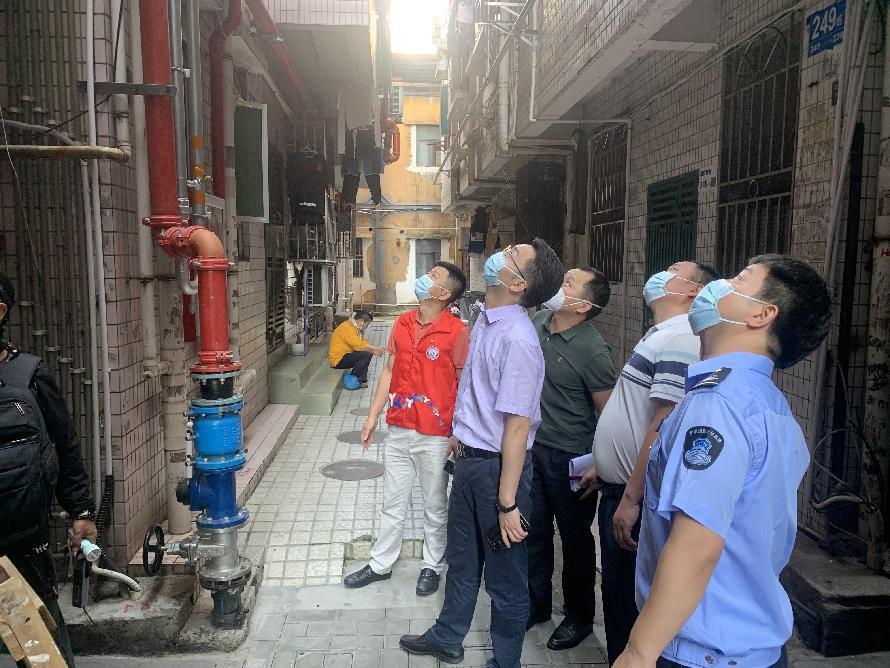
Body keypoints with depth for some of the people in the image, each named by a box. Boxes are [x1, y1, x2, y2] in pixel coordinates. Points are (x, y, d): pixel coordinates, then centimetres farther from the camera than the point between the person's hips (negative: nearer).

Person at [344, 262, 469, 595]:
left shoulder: (457, 332, -14)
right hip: (398, 430, 5)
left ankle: (432, 567, 33)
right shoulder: (402, 324, 4)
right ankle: (381, 564, 35)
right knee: (392, 504, 18)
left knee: (435, 507, 13)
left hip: (435, 436, -5)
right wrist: (373, 416, 12)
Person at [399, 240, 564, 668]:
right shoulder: (484, 321, 2)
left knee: (505, 576, 13)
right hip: (469, 458, 9)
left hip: (499, 466, -9)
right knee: (462, 560, 27)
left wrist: (507, 501, -23)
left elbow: (517, 427, -26)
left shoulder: (517, 340, -26)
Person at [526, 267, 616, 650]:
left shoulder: (593, 352, -22)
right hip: (532, 446, 6)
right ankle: (537, 605, 37)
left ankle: (579, 617, 32)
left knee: (575, 536, 11)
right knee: (534, 530, 17)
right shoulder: (538, 323, -1)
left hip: (570, 457, -6)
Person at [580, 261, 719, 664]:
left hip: (636, 499, -10)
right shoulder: (658, 336, 15)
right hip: (618, 490, 10)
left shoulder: (678, 340, -18)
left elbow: (664, 425, -26)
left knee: (633, 603, 5)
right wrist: (603, 467, 21)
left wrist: (631, 498, -25)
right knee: (616, 593, 21)